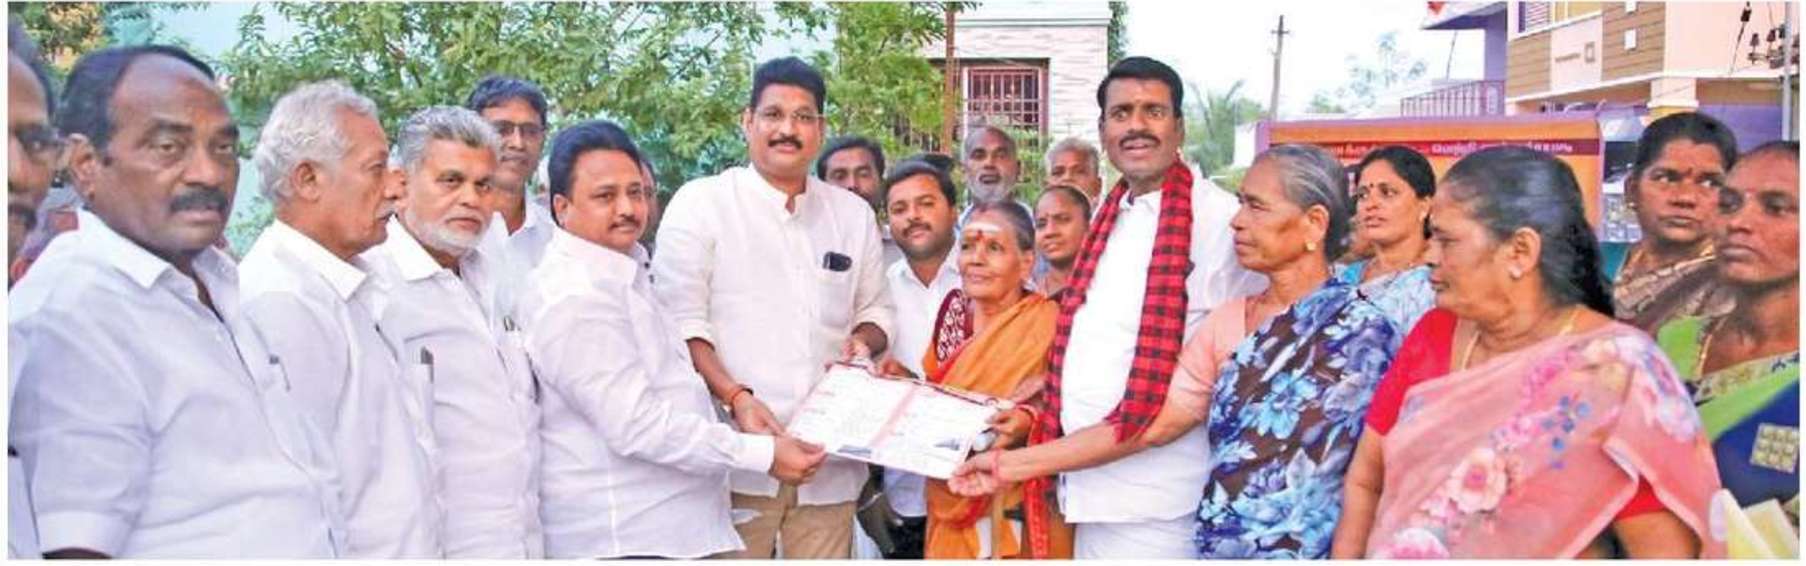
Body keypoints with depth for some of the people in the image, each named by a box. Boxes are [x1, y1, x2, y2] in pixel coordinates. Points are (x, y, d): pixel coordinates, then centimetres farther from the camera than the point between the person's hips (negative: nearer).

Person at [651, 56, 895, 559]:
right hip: (736, 455, -4)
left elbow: (876, 310, 22)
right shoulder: (701, 202, 2)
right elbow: (681, 322, -4)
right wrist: (736, 397, -17)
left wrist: (863, 341, -1)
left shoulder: (853, 213, 15)